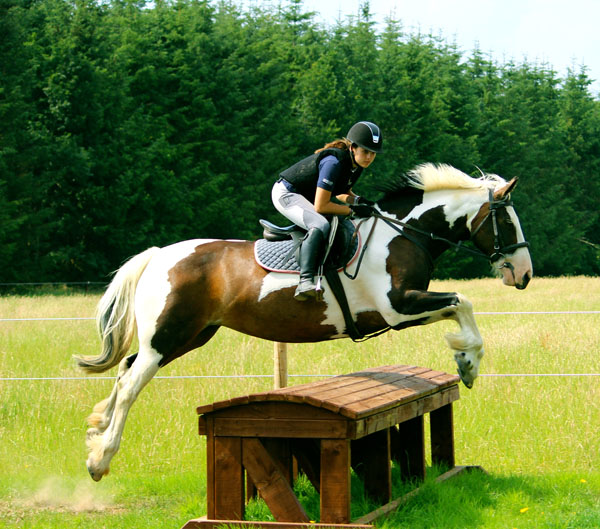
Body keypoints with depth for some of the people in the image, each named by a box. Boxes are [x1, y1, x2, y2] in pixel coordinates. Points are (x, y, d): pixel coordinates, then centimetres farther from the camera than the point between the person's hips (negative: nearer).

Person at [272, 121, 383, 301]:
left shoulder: (357, 163, -3)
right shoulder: (334, 162, -30)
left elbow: (342, 192, 13)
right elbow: (320, 206, -30)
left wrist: (358, 200, -8)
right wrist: (353, 210, -25)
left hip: (306, 198, 10)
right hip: (286, 193, -10)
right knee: (320, 225, -34)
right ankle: (305, 281, -45)